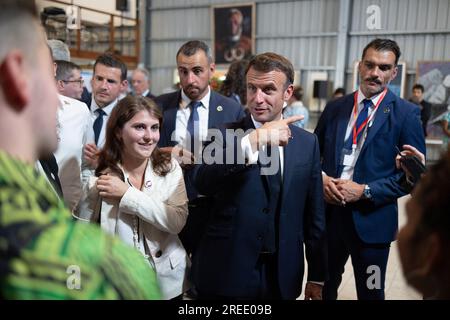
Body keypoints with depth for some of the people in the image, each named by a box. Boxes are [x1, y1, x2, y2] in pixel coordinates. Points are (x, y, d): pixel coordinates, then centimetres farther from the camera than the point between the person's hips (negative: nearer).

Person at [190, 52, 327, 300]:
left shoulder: (307, 142, 2)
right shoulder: (225, 134, -7)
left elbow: (314, 215, 5)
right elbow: (202, 182, -27)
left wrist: (317, 276, 9)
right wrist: (253, 140, -36)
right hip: (227, 275, -2)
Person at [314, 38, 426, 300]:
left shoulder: (406, 113, -5)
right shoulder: (335, 108, 6)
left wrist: (365, 190, -16)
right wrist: (322, 179, -8)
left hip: (371, 218, -3)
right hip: (328, 212, 3)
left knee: (370, 293, 14)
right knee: (323, 287, 17)